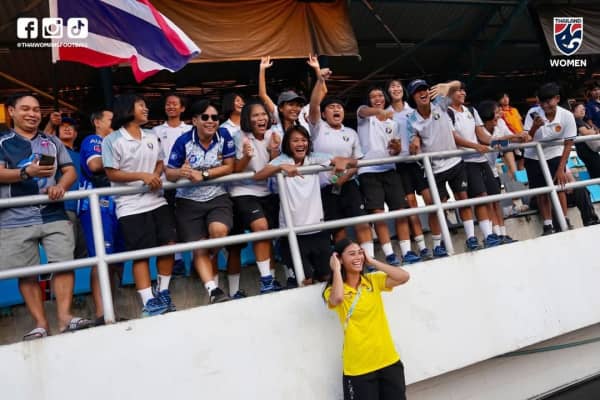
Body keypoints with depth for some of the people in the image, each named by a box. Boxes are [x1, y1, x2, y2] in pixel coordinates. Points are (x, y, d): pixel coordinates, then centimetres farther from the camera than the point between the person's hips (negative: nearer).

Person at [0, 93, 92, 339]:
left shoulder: (52, 141, 18)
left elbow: (70, 171, 11)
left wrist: (60, 186, -11)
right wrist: (27, 172, -22)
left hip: (54, 215, 2)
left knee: (64, 263, -8)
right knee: (26, 273, 0)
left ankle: (64, 318, -4)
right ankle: (40, 324, 7)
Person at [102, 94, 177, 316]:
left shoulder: (151, 137, 13)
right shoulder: (112, 140, -4)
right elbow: (112, 174, -8)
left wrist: (156, 176, -6)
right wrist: (142, 176, -18)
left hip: (157, 200, 6)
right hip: (131, 206, -5)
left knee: (168, 244, 2)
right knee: (141, 254, -3)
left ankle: (163, 293, 19)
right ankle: (149, 303, 2)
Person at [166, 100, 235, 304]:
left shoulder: (224, 136, -5)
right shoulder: (184, 141, -10)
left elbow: (229, 167, -5)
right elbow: (169, 174, -8)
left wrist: (203, 175, -17)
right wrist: (181, 173, -32)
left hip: (217, 197, 1)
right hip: (189, 201, 0)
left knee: (220, 231, -26)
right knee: (199, 249, -8)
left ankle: (208, 263, 6)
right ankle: (214, 291, -6)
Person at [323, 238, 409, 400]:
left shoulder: (373, 280, 3)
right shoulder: (333, 291, -8)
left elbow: (404, 277, -10)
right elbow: (338, 298, -33)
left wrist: (372, 262, -8)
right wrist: (336, 269, -19)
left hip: (388, 359, 4)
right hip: (358, 367, -3)